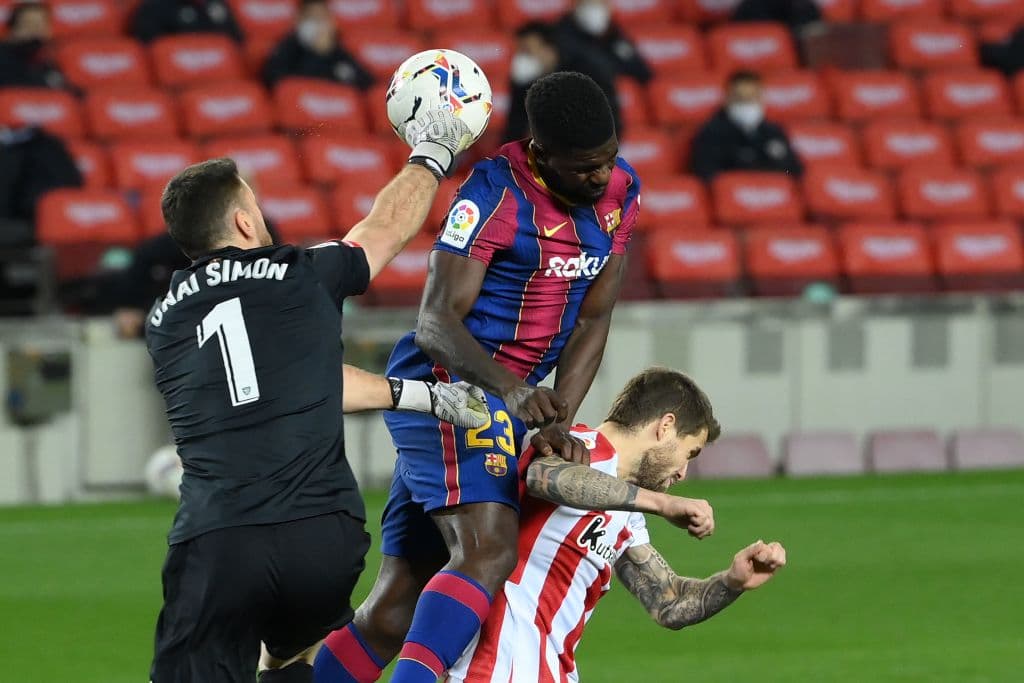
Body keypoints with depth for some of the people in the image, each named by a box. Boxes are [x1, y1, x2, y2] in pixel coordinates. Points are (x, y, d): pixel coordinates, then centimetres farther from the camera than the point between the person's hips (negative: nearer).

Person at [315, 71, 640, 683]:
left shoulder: (621, 190, 5)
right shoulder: (497, 193, -17)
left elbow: (593, 321, 8)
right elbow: (437, 323, -22)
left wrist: (557, 423, -6)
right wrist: (510, 387, -40)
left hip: (506, 400, 8)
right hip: (454, 383, -8)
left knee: (398, 607, 5)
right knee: (488, 552, -29)